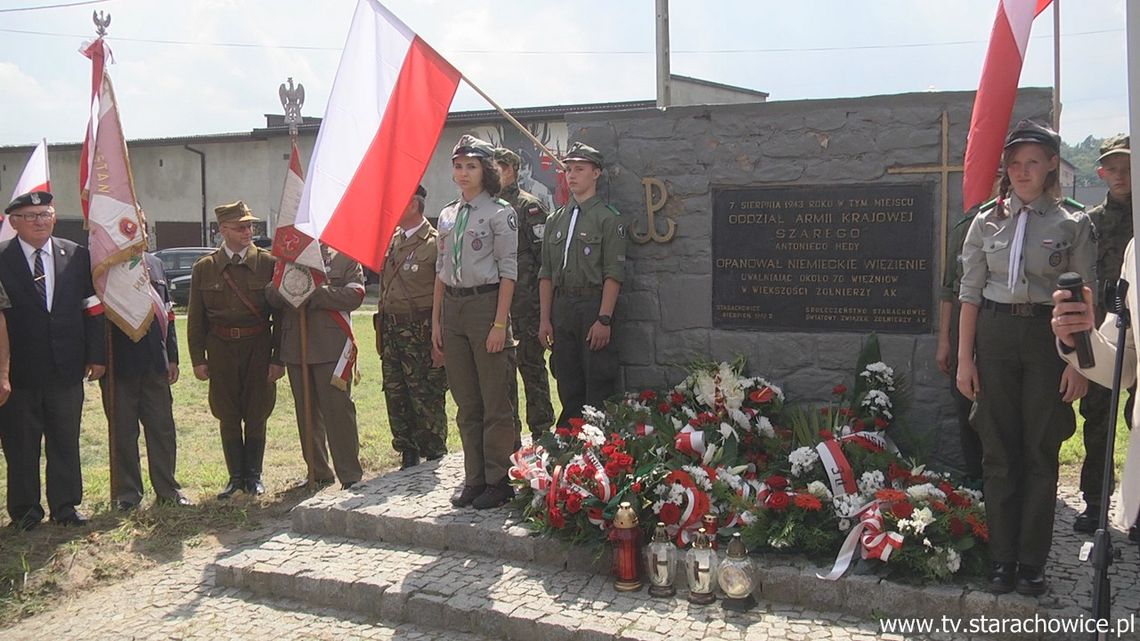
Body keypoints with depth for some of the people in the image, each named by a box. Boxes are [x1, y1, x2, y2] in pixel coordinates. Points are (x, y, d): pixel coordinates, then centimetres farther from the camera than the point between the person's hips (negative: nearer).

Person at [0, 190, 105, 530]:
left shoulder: (77, 256, 5)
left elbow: (93, 308, 6)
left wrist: (96, 355, 2)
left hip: (66, 369, 2)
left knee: (65, 441, 11)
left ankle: (65, 505, 22)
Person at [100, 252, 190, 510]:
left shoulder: (155, 265, 11)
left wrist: (172, 358, 10)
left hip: (155, 364, 4)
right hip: (118, 365, -4)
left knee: (163, 428, 7)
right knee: (122, 431, 6)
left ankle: (167, 490, 17)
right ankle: (127, 493, 17)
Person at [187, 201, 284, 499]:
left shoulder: (268, 263, -1)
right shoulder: (204, 268, 3)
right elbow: (196, 318, 7)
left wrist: (279, 358, -4)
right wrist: (198, 359, 1)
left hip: (258, 348, -1)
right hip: (221, 349, 1)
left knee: (256, 415, 6)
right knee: (228, 417, 8)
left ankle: (253, 476, 22)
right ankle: (235, 477, 21)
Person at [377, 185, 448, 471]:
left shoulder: (435, 243, -9)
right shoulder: (391, 241, 14)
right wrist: (381, 333, 17)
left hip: (420, 332, -7)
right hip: (390, 329, 7)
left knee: (427, 399, -1)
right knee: (395, 397, 11)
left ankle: (435, 459, 12)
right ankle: (408, 456, 23)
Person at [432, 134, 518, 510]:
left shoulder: (499, 213, -4)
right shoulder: (447, 216, 14)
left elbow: (508, 271, -9)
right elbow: (441, 270, 16)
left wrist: (499, 323, -15)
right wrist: (435, 320, 10)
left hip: (485, 303, -6)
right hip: (452, 306, 6)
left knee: (494, 401, -1)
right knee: (466, 402, 11)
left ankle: (498, 479, 8)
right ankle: (474, 478, 19)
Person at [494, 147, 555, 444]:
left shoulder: (529, 206, -4)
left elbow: (543, 255, -9)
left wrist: (539, 299, -14)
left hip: (524, 304, -6)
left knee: (531, 364, 1)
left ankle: (541, 432, 10)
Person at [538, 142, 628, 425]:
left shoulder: (609, 218, -2)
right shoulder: (555, 220, 15)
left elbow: (613, 274, -9)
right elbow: (546, 274, 14)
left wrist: (604, 319, -17)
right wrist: (545, 319, 7)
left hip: (593, 305, -5)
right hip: (561, 307, 5)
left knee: (599, 389, -4)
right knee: (568, 388, 11)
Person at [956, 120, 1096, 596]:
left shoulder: (1074, 226, 2)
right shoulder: (987, 224, 6)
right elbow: (970, 294, 4)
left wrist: (1078, 362, -7)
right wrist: (964, 359, -1)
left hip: (1047, 337, -1)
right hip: (995, 334, 1)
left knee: (1041, 451, 5)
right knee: (999, 452, 5)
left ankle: (1032, 560, 15)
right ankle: (1002, 558, 15)